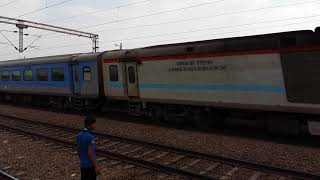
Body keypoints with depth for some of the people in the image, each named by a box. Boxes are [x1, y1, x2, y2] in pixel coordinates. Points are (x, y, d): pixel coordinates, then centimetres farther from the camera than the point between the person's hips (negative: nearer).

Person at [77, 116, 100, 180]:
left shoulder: (79, 135, 2)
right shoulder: (90, 137, -25)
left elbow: (78, 150, 10)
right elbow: (90, 153, -25)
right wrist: (96, 166, -19)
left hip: (83, 164, 8)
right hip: (91, 165, -8)